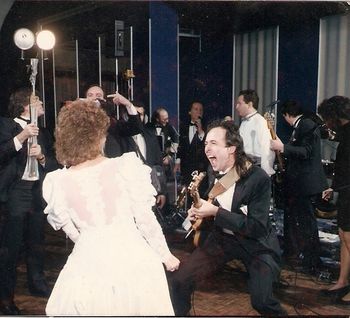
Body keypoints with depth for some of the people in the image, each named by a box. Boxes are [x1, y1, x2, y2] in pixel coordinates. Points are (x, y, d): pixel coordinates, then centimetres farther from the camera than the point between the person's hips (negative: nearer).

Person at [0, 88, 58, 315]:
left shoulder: (42, 132, 17)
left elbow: (54, 163, 13)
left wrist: (42, 157, -6)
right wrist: (20, 137, -22)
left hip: (38, 192, 6)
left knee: (36, 242, 15)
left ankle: (37, 283, 30)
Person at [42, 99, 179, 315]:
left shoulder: (57, 182, -5)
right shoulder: (125, 166, -12)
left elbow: (73, 232, 7)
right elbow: (145, 218, -7)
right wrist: (166, 255, 7)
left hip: (89, 263, 1)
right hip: (132, 259, -1)